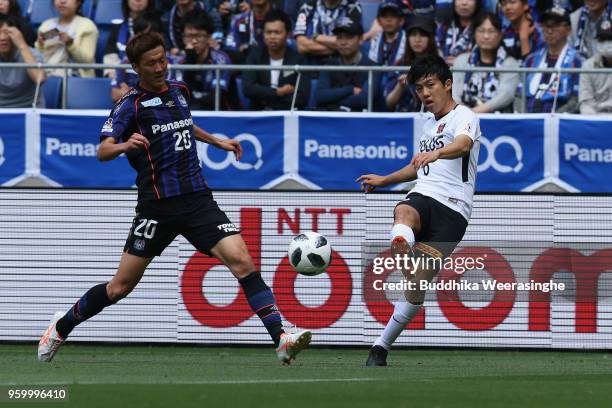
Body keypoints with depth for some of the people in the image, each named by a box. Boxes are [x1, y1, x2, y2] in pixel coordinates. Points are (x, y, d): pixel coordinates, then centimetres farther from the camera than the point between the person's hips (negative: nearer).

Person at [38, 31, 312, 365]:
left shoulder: (179, 91, 13)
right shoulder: (130, 105, -5)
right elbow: (103, 151, -20)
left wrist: (217, 141, 33)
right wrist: (124, 145, -39)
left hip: (197, 199, 4)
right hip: (157, 205, -4)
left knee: (241, 261, -17)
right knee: (120, 287, 2)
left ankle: (281, 339, -23)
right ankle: (62, 327, 26)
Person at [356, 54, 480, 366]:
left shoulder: (464, 117, -2)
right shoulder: (429, 122, 23)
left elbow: (463, 144, -27)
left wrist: (435, 153, -47)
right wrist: (383, 180, 50)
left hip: (453, 210, -6)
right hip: (422, 198, 6)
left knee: (418, 286, -10)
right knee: (403, 213, -35)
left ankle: (381, 346, 2)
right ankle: (402, 251, -66)